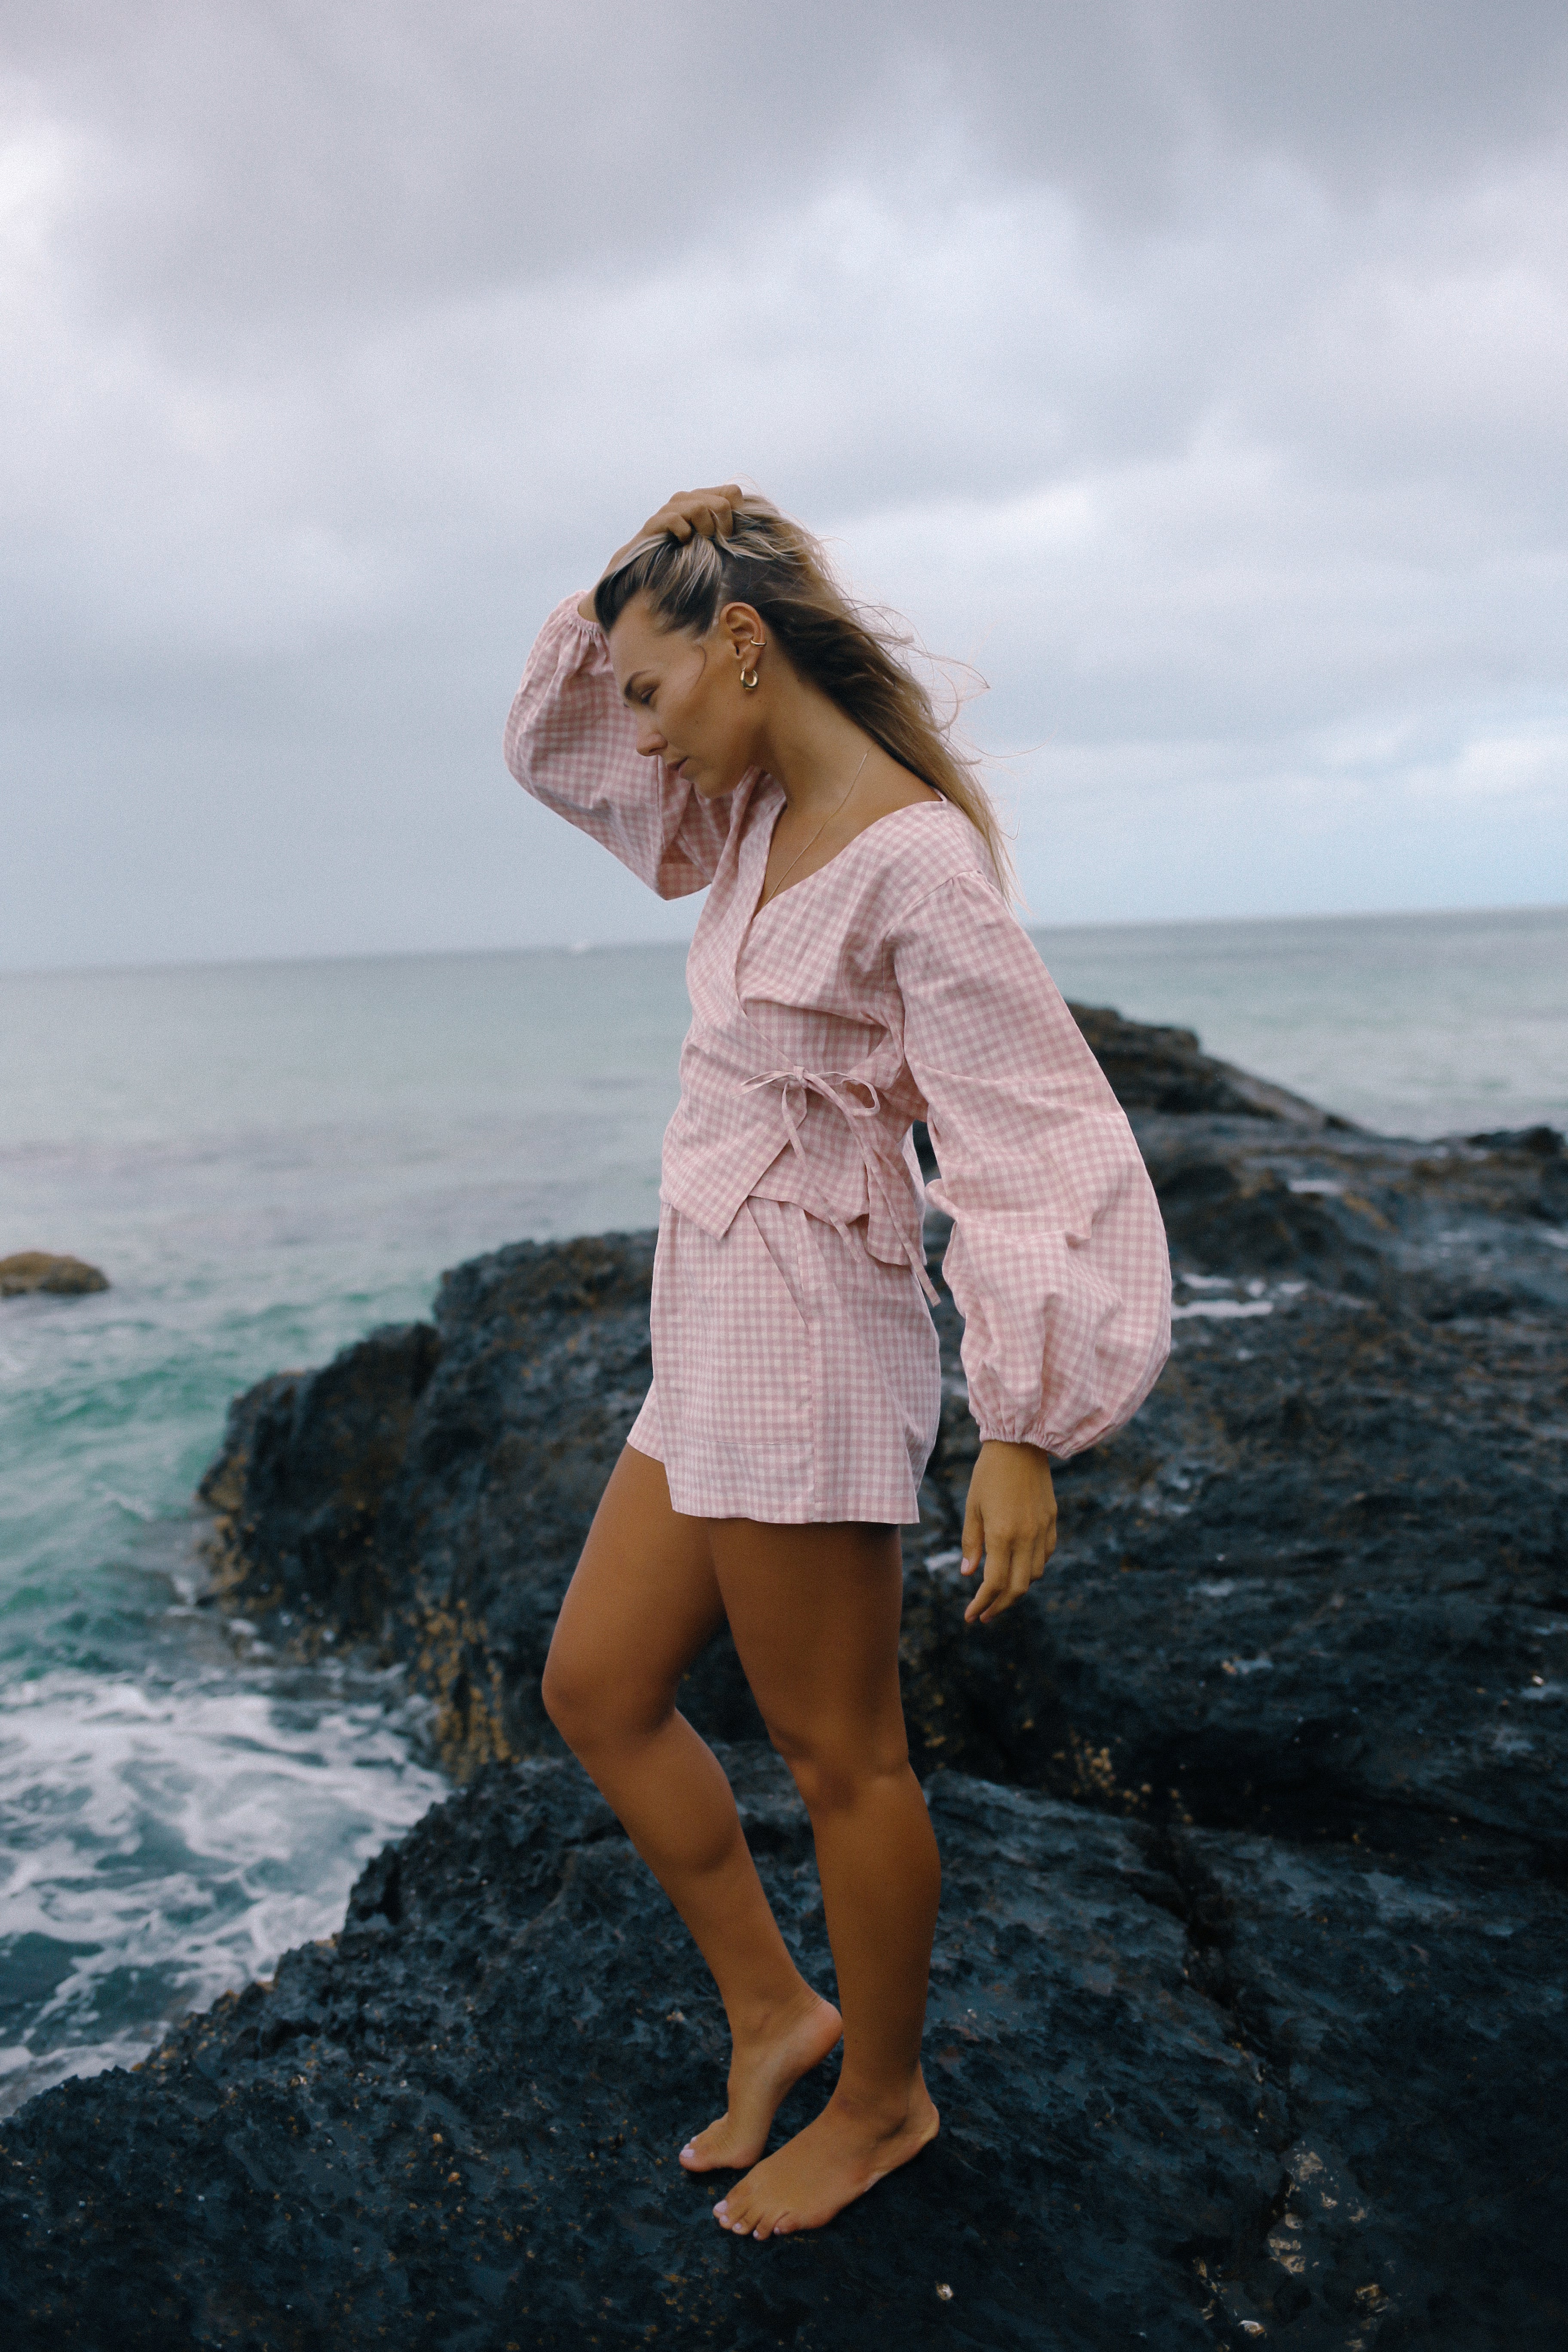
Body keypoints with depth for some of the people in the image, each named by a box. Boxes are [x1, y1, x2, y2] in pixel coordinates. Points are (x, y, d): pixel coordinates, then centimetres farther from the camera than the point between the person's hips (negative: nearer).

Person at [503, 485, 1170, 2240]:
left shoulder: (912, 859, -18)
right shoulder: (760, 818, 8)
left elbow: (1045, 1143, -21)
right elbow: (551, 743, 22)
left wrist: (1024, 1428, -23)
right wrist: (630, 582, 5)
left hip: (811, 1349, -9)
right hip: (717, 1345, 9)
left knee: (837, 1757, 9)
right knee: (596, 1692, 17)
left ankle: (882, 2100, 33)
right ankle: (772, 2010, 34)